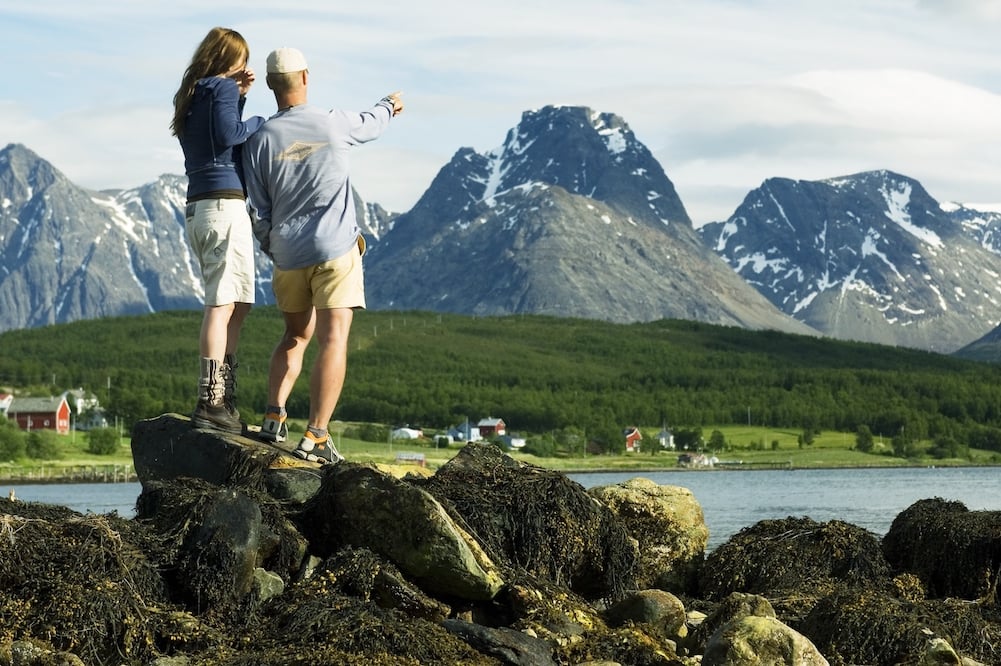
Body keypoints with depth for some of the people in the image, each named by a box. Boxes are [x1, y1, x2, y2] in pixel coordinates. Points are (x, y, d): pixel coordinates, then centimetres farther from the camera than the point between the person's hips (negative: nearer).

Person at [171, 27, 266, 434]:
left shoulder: (191, 95, 20)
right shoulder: (222, 87, -5)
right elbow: (228, 134, -19)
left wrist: (239, 95, 17)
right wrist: (261, 122, -2)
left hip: (198, 207, 9)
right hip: (225, 202, -9)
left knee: (237, 304, 14)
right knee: (224, 303, -11)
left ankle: (223, 398, 13)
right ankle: (210, 403, -16)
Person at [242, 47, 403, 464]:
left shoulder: (261, 140, -1)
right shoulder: (333, 124, -3)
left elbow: (258, 211, 3)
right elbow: (370, 125, 22)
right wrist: (389, 105, 44)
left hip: (287, 255, 3)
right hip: (336, 249, -3)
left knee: (295, 336, 21)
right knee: (333, 340, -7)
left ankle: (274, 417, 7)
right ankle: (316, 437, -15)